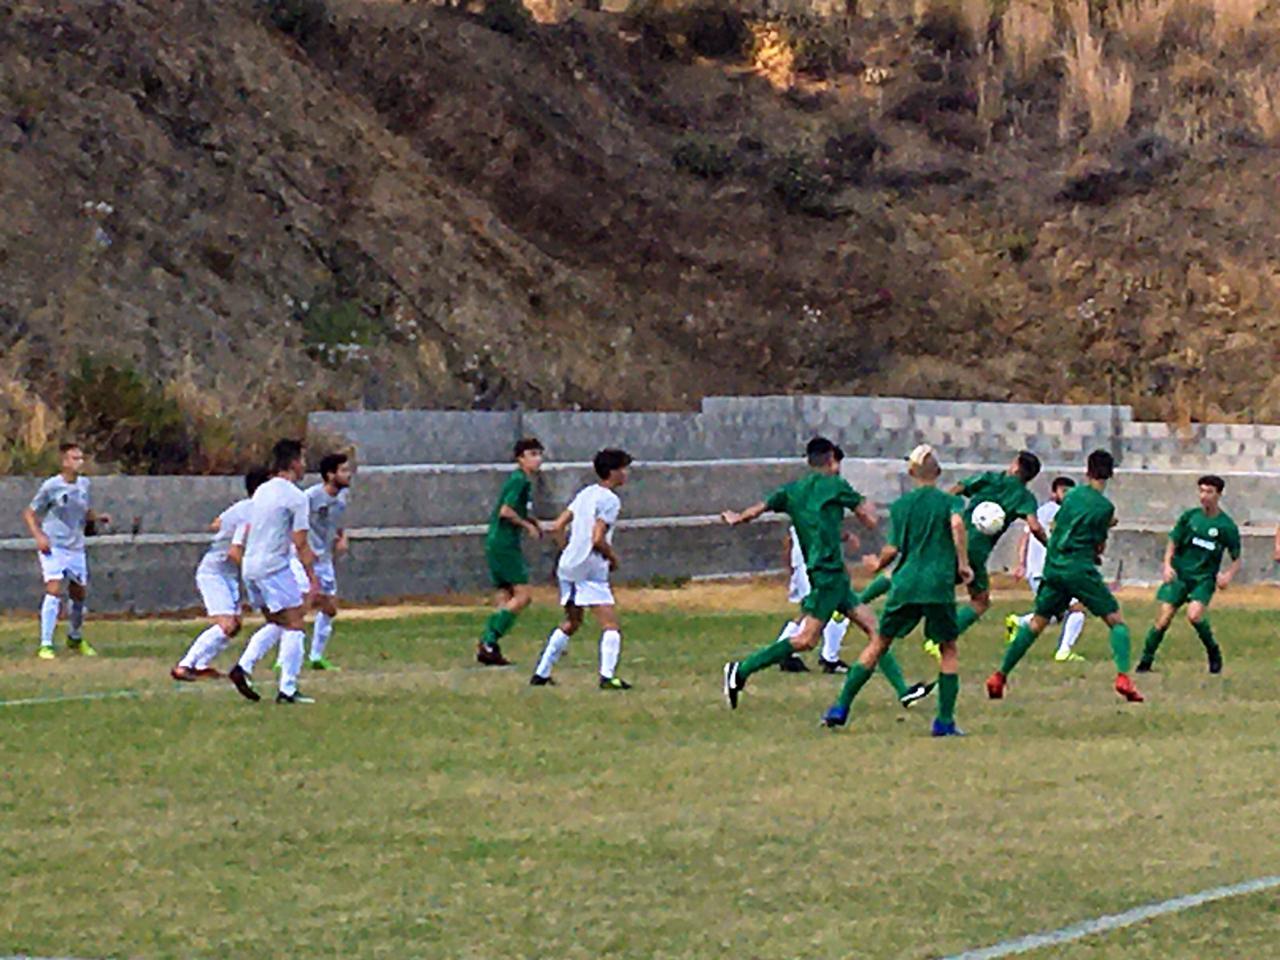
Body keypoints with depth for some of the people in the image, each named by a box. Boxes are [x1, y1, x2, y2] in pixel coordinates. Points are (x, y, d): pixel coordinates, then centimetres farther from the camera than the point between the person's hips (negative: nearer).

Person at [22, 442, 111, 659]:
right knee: (54, 590, -18)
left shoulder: (84, 484, 5)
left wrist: (98, 518, -2)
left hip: (76, 547, 6)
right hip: (53, 546, -6)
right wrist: (38, 536, -17)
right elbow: (29, 513, -3)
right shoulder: (51, 486, -11)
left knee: (80, 593, 13)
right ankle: (45, 645, -16)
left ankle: (75, 639, 36)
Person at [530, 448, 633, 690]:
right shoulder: (610, 500, -11)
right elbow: (598, 539, -20)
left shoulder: (585, 494, 14)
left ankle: (541, 673, 24)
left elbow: (557, 527, 14)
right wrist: (613, 557, -3)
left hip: (568, 567, 9)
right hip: (591, 570, -8)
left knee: (571, 622, 22)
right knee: (611, 625, -8)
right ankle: (607, 676, -23)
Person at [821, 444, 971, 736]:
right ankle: (945, 720, 3)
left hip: (905, 584, 2)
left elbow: (893, 549, 3)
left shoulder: (901, 505, 9)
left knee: (878, 644, 11)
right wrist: (963, 563, -14)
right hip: (939, 585, -2)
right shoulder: (950, 502, 4)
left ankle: (841, 708, 9)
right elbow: (957, 523, -19)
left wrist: (878, 565, 23)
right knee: (948, 649, 12)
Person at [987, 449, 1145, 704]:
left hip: (1054, 568, 5)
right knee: (1116, 621, 3)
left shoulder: (1072, 495, 9)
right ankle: (1123, 676, -15)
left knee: (1037, 623, 16)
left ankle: (1000, 676, 14)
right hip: (1081, 569, -5)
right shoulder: (1105, 506, -5)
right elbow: (1099, 547, 3)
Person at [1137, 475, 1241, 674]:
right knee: (1163, 619, -8)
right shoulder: (1190, 516, 2)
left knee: (1194, 614, -26)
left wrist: (1228, 575, -17)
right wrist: (1167, 565, -8)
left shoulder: (1227, 526, -4)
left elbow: (1237, 560, 3)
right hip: (1179, 574, 2)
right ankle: (1146, 661, 7)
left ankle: (1214, 653, -3)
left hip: (1204, 578, -2)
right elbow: (1172, 543, 10)